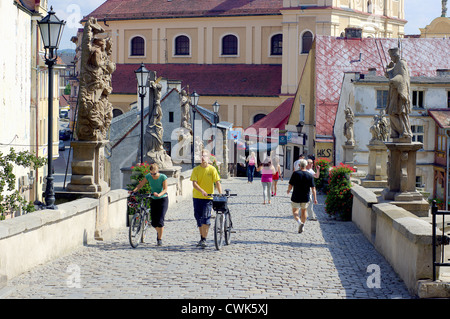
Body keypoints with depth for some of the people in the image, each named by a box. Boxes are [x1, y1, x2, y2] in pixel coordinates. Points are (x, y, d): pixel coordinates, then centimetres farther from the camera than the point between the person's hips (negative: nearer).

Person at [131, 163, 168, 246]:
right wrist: (134, 190, -26)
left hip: (163, 199, -4)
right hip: (153, 200, 4)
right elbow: (141, 185, -8)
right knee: (154, 222, 1)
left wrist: (159, 194, -40)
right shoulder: (148, 176, -6)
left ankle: (160, 239, -3)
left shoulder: (163, 177, -15)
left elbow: (165, 189, -20)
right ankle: (159, 232, 34)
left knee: (160, 220, -15)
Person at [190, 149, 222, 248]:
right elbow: (194, 183, -8)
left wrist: (221, 194, -19)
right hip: (197, 197, 3)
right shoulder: (196, 170, 2)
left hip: (208, 197, -2)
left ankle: (204, 240, -9)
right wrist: (202, 191, -25)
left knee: (206, 218, -12)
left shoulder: (212, 169, -1)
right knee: (198, 218, 9)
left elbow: (217, 182, -4)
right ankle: (201, 238, 23)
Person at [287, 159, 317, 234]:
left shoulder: (295, 173, -11)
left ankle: (299, 222, -17)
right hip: (305, 198, 2)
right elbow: (313, 188, -6)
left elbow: (290, 185, -9)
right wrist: (315, 198, -2)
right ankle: (302, 227, 24)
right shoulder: (310, 175, -4)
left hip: (296, 197, -2)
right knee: (304, 211, 20)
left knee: (295, 211, 10)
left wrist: (288, 190, 13)